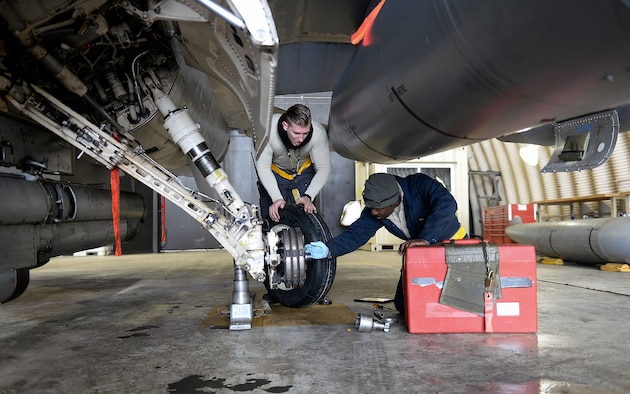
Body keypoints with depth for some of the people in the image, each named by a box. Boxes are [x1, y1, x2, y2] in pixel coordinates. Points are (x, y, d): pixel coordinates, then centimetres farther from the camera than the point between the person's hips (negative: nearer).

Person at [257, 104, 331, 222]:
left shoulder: (318, 133, -31)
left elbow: (323, 168, -20)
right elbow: (263, 167, -23)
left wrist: (308, 196, -33)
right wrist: (277, 198, -31)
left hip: (304, 173, 1)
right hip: (275, 173, -1)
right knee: (272, 217, -2)